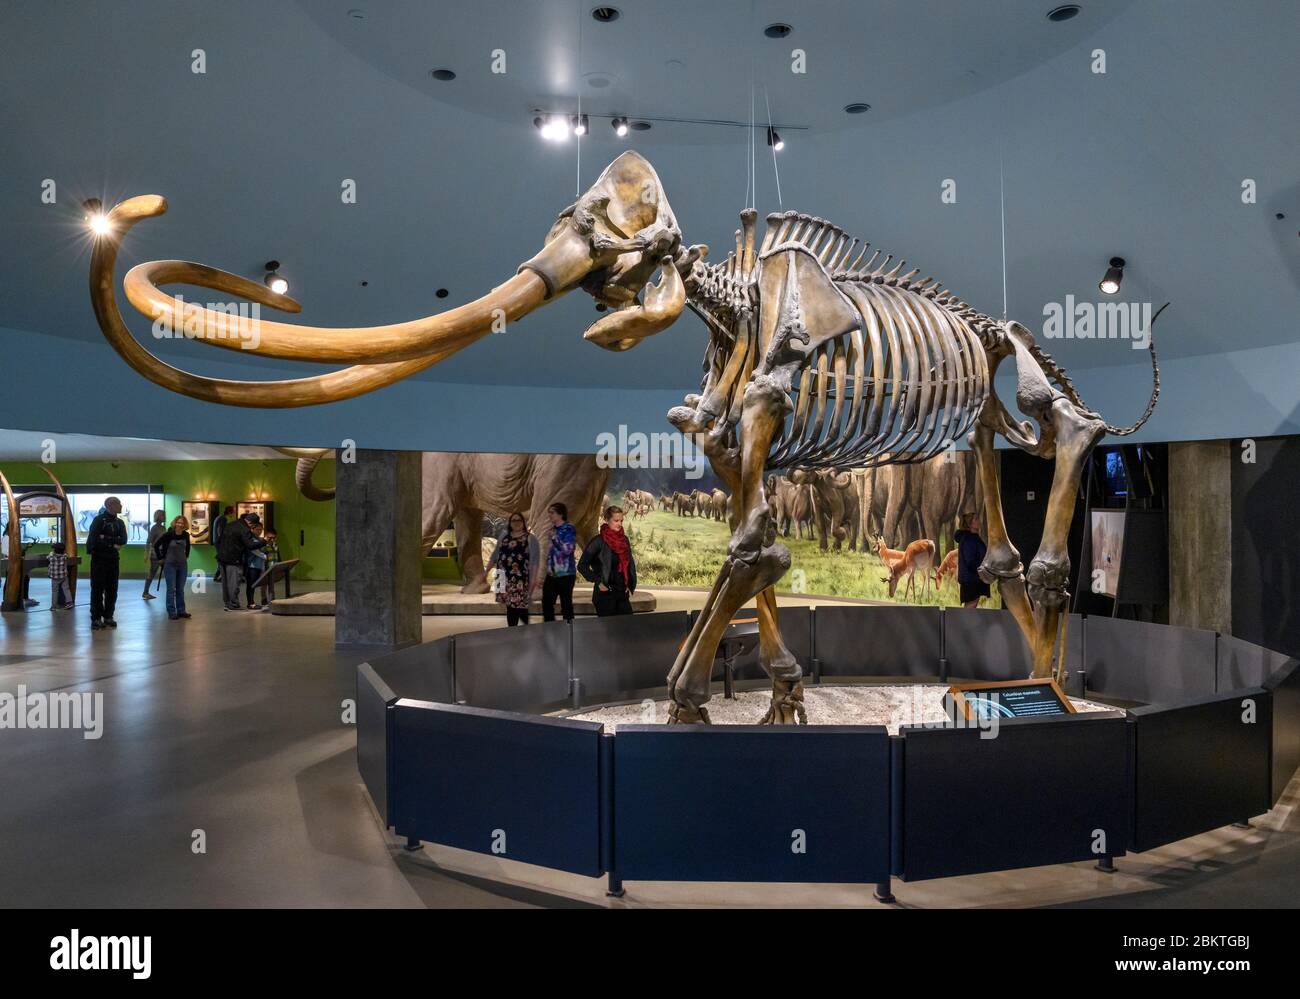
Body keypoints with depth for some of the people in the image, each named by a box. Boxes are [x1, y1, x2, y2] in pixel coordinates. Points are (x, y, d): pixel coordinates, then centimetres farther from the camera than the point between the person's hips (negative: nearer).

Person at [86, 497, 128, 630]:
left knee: (112, 590, 8)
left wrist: (106, 539, -16)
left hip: (113, 560, 6)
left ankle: (108, 617, 16)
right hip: (99, 559, -5)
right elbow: (93, 540, -17)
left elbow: (123, 540, -4)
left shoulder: (119, 523, 11)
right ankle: (96, 618, 2)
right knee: (97, 590, -2)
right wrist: (113, 544, -12)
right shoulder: (99, 520, -6)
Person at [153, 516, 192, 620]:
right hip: (170, 564, -4)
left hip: (183, 565, 4)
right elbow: (156, 545, -5)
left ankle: (181, 610, 16)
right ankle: (171, 612, 3)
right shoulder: (168, 535, -13)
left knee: (180, 589, 10)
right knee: (171, 589, -2)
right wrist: (160, 558, -3)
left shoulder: (186, 535, 1)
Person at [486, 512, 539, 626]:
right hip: (505, 578, 4)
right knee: (509, 605, 2)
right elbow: (495, 555, 21)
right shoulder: (504, 537, 17)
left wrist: (534, 578, -11)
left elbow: (535, 560, -3)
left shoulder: (530, 539, 3)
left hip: (520, 579, -4)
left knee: (519, 605, -12)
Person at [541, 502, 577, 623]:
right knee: (546, 603, 4)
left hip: (565, 574, -7)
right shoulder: (553, 529, 13)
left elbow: (567, 549, -18)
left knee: (566, 605, -2)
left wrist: (554, 537, -18)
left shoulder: (569, 529, -8)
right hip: (552, 574, 7)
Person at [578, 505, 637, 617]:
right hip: (605, 594, -6)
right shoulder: (599, 541, -10)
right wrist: (597, 582, -12)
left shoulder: (624, 539, 9)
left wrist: (630, 585, 11)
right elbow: (582, 566, -9)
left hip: (623, 594, 6)